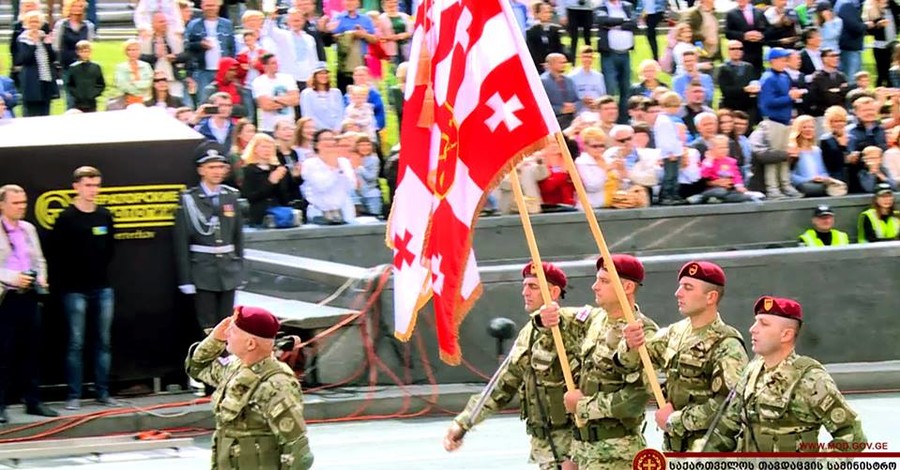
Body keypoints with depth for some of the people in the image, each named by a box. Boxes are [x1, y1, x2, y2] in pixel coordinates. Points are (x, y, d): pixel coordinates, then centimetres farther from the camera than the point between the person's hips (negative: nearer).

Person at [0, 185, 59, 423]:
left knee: (32, 350, 9)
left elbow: (39, 259, 22)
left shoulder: (29, 229, 15)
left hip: (29, 296, 6)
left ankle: (33, 401, 16)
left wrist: (41, 278, 4)